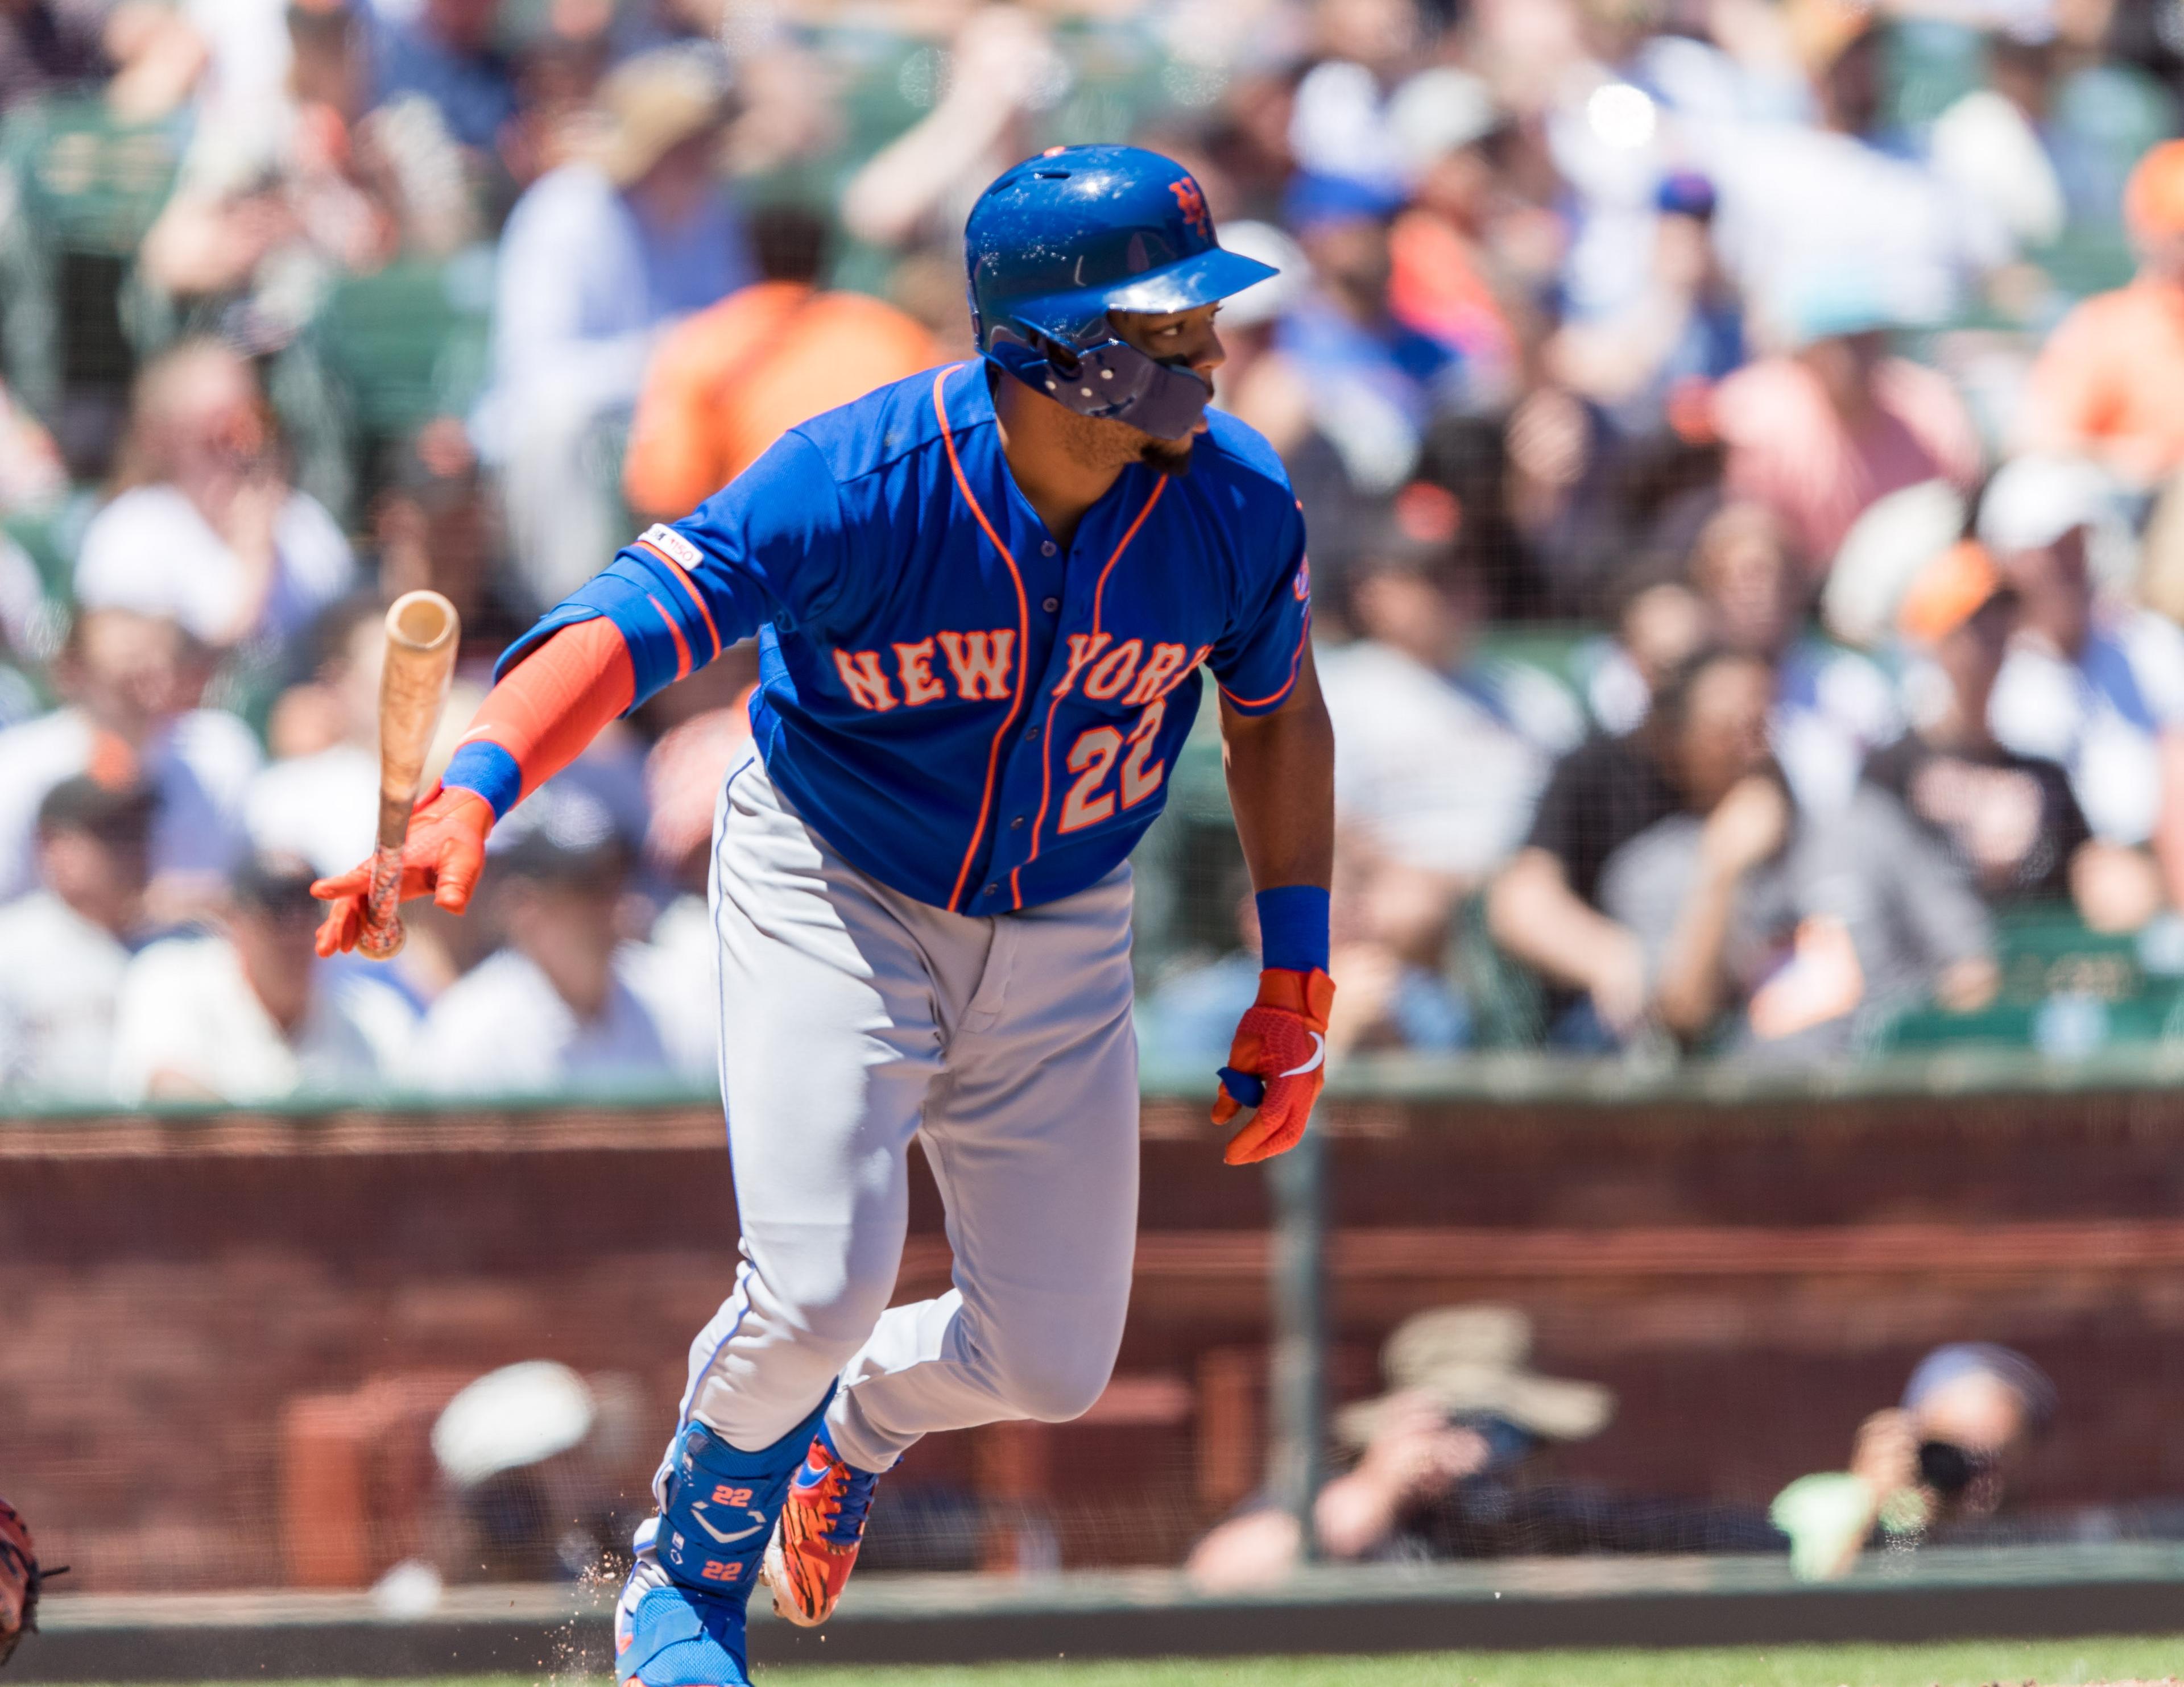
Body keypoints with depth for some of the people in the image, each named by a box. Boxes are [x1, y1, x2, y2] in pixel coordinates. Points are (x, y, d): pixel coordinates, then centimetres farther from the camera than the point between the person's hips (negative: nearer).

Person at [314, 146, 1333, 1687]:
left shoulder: (1236, 505, -17)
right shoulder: (859, 485, -30)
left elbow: (1281, 713, 3)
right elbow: (626, 625, -39)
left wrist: (1296, 984, 5)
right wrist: (470, 795, -57)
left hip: (1061, 934, 4)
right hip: (832, 899, -4)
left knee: (1054, 1363, 3)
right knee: (816, 1295, -20)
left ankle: (857, 1428, 41)